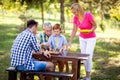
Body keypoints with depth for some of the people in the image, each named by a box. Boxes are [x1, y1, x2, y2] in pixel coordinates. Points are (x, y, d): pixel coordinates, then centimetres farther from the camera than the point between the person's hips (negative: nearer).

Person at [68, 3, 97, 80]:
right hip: (82, 38, 6)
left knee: (88, 57, -8)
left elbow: (95, 25, -12)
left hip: (91, 38, -6)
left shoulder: (88, 15, -26)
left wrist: (89, 31, -30)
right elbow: (74, 30, -3)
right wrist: (70, 42, -6)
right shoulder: (75, 18, -9)